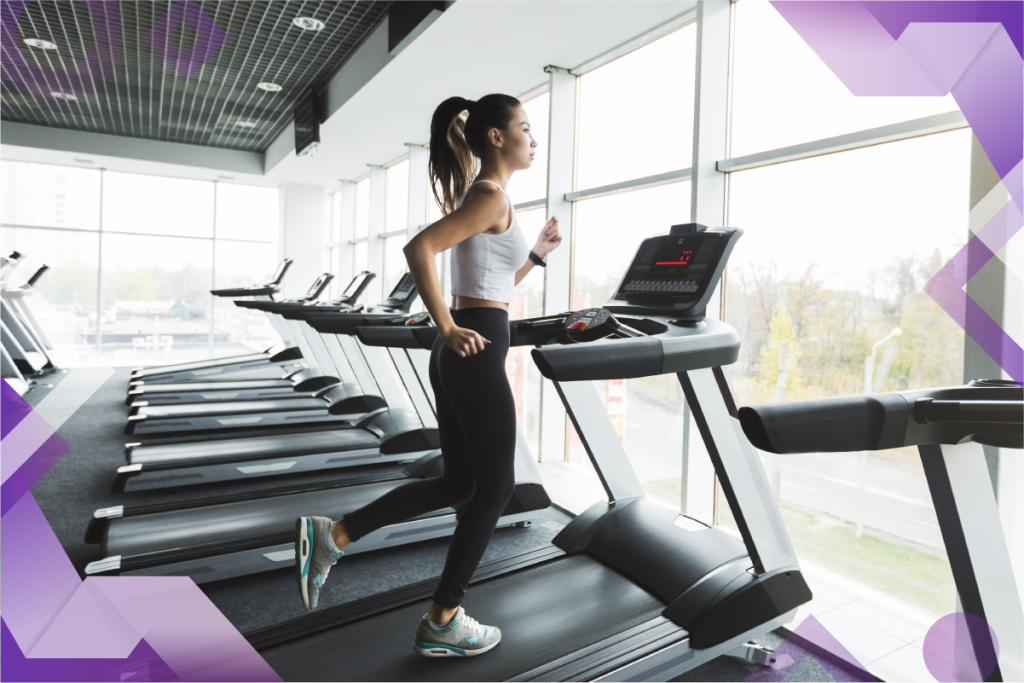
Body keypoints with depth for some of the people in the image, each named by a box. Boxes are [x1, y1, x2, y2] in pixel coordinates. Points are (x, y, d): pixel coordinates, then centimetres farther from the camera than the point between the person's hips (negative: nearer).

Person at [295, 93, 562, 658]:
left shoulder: (480, 196, 20)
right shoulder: (492, 195, -9)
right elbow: (420, 247, -23)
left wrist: (536, 253, 21)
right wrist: (448, 328, -20)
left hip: (459, 357, 10)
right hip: (476, 354, -10)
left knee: (459, 483, 17)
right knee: (494, 487, 5)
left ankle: (331, 536, 19)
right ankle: (442, 623, 20)